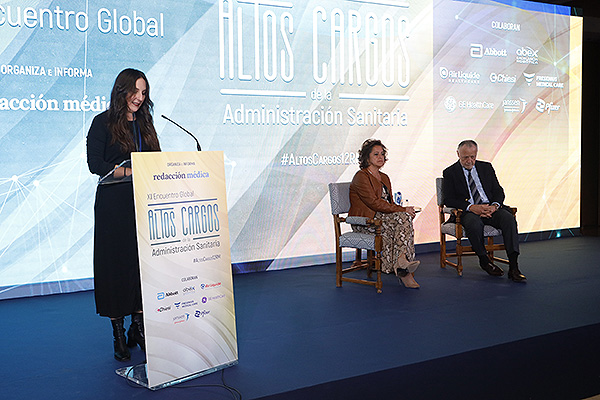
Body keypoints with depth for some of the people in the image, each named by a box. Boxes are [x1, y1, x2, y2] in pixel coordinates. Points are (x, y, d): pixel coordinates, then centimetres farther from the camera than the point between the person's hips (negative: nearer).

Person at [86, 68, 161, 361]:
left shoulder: (144, 124, 17)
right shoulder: (103, 123, 0)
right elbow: (96, 164, -10)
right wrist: (133, 171, -20)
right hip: (114, 206, -4)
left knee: (143, 261, 3)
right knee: (115, 263, -1)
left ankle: (138, 327, 12)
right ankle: (118, 333, 8)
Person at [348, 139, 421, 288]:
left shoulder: (384, 178, 21)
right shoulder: (361, 177, -7)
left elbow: (389, 203, 16)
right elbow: (374, 202, -17)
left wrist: (404, 211, -7)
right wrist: (402, 209, -20)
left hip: (383, 217, 7)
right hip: (364, 221, -7)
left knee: (405, 218, -26)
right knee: (404, 217, -28)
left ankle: (401, 261, -30)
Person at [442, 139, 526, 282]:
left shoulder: (486, 167, 17)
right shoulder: (450, 173, 7)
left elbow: (498, 191, 12)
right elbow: (448, 200, -3)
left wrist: (494, 206, -11)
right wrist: (471, 207, -18)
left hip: (490, 208, 3)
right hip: (468, 211, -3)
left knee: (509, 218, -28)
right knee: (474, 224, -38)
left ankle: (513, 267, -32)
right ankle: (484, 261, -14)